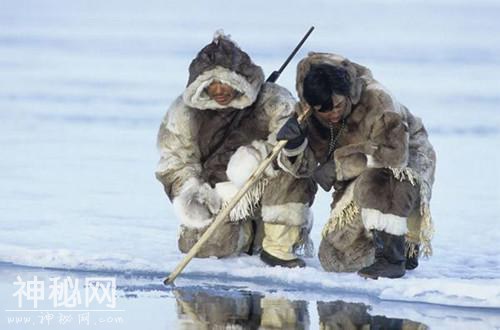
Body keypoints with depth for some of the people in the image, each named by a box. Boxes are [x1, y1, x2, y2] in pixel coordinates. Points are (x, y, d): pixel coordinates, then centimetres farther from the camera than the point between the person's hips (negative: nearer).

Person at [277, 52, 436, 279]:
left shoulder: (376, 100, -31)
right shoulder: (306, 112, -14)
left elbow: (394, 153, -35)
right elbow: (305, 166, -12)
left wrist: (339, 166, -31)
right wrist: (294, 145, -35)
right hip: (358, 180, 6)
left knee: (376, 183, -42)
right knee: (335, 259, 0)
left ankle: (392, 256, -27)